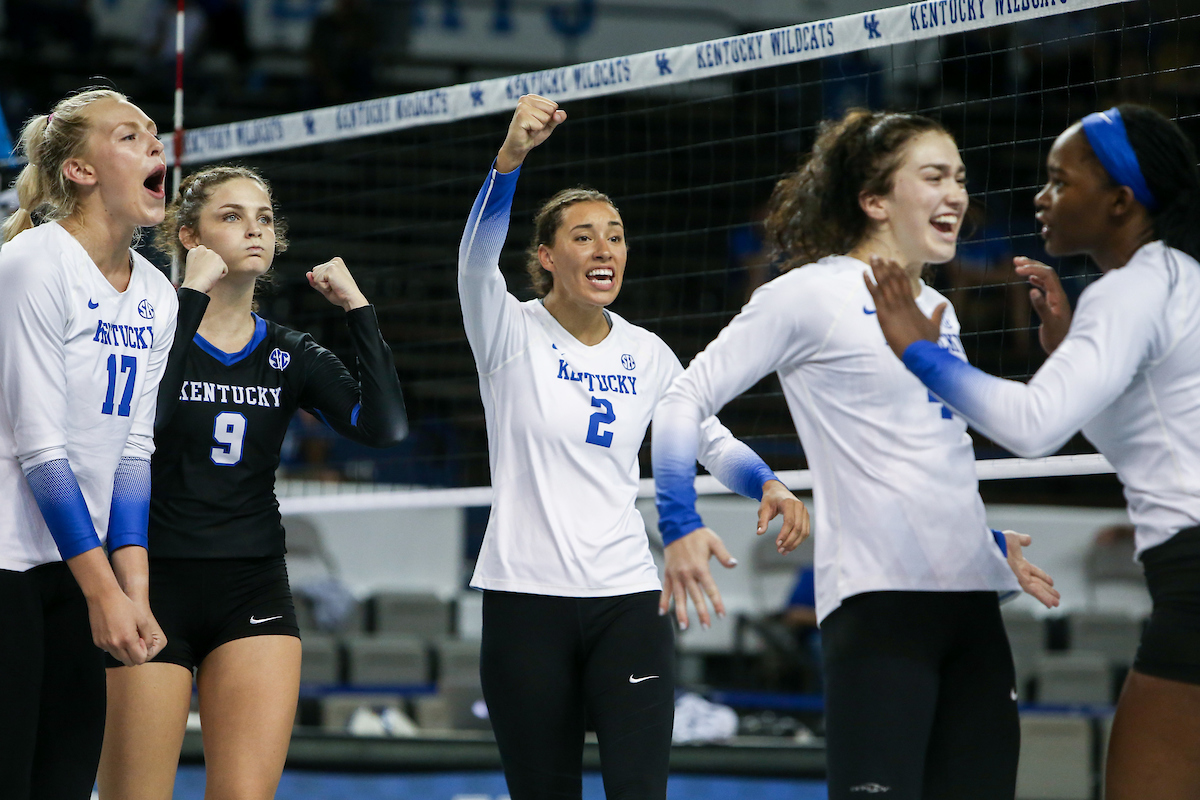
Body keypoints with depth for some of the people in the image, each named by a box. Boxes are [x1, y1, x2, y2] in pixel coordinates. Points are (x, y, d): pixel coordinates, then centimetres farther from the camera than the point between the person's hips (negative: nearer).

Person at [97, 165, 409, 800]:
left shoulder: (291, 356, 9)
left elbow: (383, 426, -7)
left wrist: (357, 306, -8)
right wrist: (192, 295, -21)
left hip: (254, 593, 3)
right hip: (154, 586, -3)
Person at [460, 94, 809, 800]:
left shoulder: (645, 353, 10)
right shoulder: (511, 332, -3)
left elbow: (713, 438, 19)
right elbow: (478, 256, -22)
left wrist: (769, 485, -4)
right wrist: (511, 157, -40)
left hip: (628, 597, 3)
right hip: (526, 600, -2)